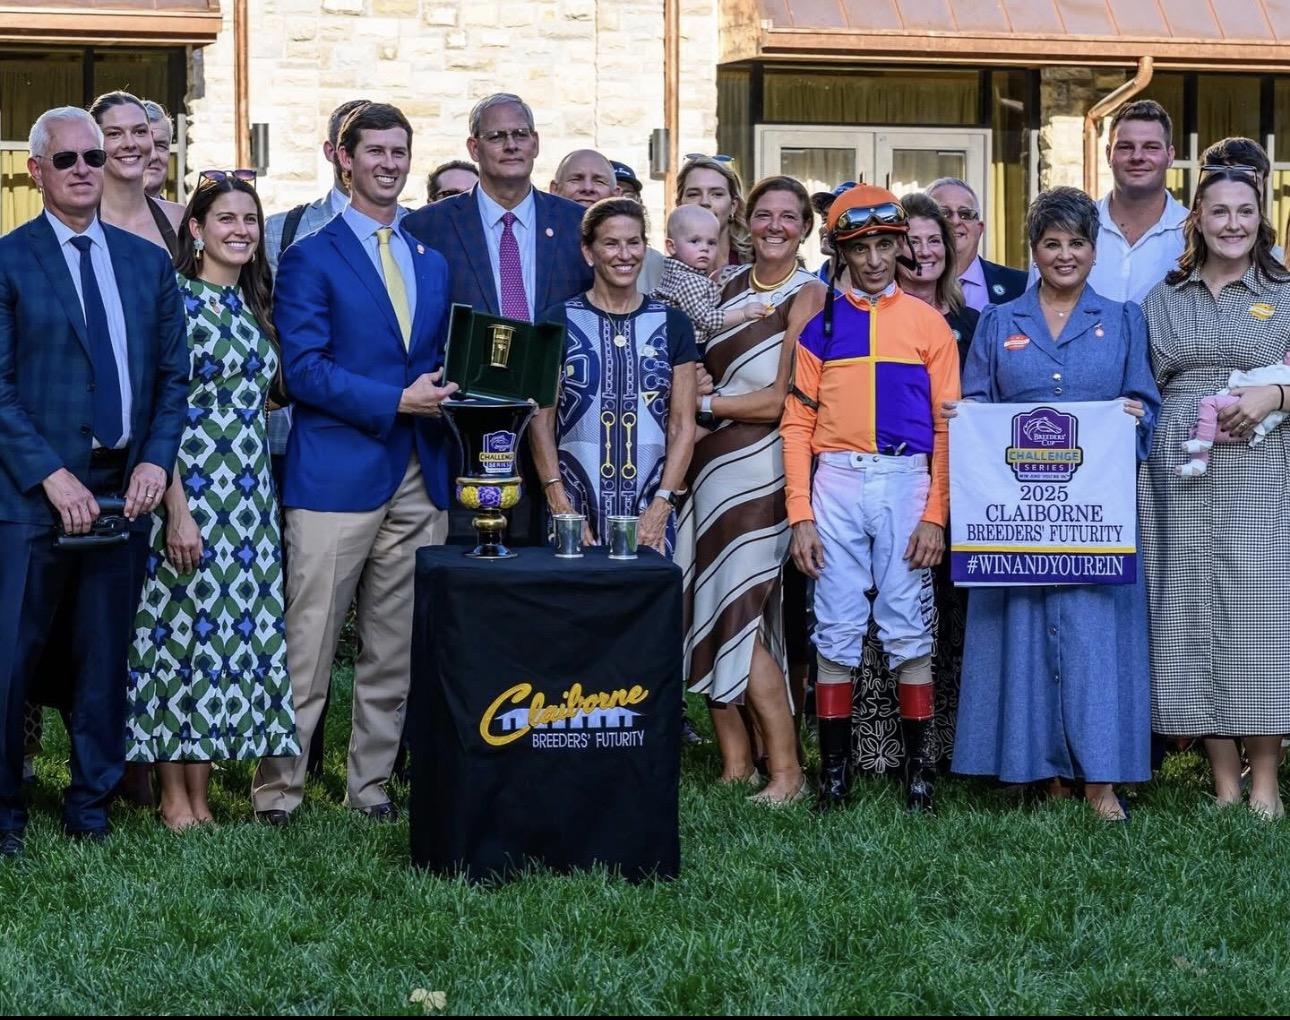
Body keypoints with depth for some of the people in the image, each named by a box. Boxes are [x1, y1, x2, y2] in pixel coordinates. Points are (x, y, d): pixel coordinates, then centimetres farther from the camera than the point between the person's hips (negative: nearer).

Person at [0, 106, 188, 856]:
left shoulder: (149, 263, 13)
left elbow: (173, 376, 13)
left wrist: (157, 461, -2)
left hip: (124, 489, 4)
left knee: (105, 660, 8)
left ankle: (92, 810, 19)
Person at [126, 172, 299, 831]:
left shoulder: (253, 305, 13)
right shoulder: (175, 299, -9)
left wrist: (262, 495, 7)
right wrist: (177, 510, -18)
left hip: (248, 493, 7)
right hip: (190, 487, -7)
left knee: (235, 628, 7)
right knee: (183, 627, -2)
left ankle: (202, 792, 14)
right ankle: (175, 797, 7)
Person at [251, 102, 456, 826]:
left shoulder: (433, 263, 17)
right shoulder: (310, 258, 0)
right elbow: (303, 369, -9)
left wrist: (449, 396, -2)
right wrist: (398, 401, -16)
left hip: (420, 478, 5)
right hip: (337, 476, -5)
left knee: (398, 650, 8)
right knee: (308, 649, -4)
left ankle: (372, 784, 17)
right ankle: (278, 789, 3)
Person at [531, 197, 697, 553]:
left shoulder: (672, 325, 8)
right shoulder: (559, 323, 4)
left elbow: (683, 425, 6)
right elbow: (541, 423, 2)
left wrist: (661, 508, -5)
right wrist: (561, 507, -8)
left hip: (650, 514, 1)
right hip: (575, 504, -1)